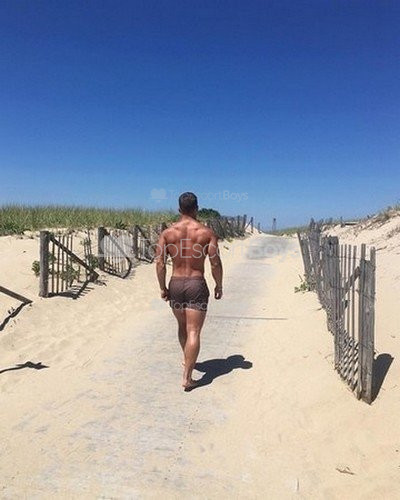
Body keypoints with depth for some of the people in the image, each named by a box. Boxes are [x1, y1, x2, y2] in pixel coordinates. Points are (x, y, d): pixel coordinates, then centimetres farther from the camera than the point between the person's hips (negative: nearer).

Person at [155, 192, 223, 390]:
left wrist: (163, 288, 6)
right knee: (193, 331, 1)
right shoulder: (207, 232, -6)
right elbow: (216, 263, -7)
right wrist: (219, 286, 6)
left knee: (182, 325, 24)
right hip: (197, 285, -3)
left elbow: (160, 263, -4)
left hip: (175, 284, 3)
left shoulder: (167, 232, -1)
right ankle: (187, 377, -1)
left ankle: (187, 360, 45)